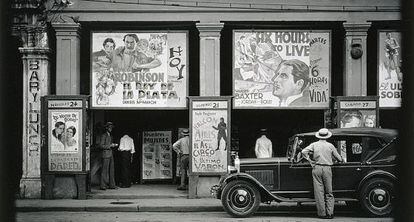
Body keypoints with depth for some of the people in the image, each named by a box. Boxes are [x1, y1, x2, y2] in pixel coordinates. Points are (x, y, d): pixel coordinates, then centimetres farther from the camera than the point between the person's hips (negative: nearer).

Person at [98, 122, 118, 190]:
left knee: (112, 170, 6)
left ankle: (112, 185, 9)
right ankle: (103, 186, -6)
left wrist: (114, 145, 8)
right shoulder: (103, 136, -5)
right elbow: (101, 146, -11)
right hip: (106, 154, -8)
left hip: (111, 154, 8)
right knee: (104, 170, -8)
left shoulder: (110, 136, 20)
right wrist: (110, 146, -14)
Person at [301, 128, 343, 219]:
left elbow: (304, 151, -7)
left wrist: (310, 161, 2)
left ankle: (322, 213, 4)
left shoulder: (314, 144, 5)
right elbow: (339, 159, 8)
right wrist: (340, 160, 30)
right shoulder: (330, 146, 5)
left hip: (317, 168, 0)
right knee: (329, 192, 8)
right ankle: (330, 213, 3)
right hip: (327, 169, 0)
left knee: (319, 192, 3)